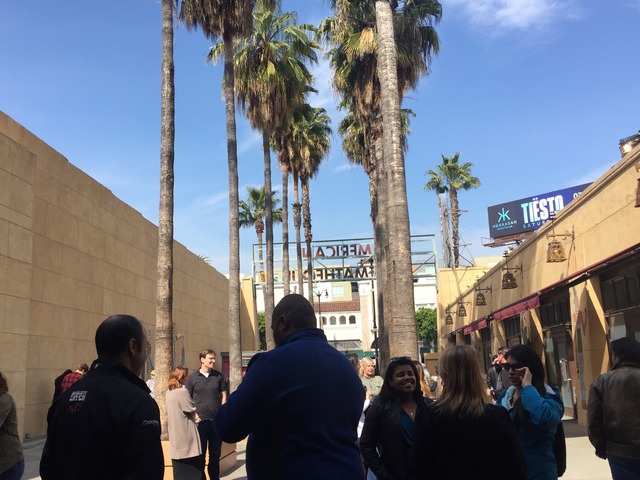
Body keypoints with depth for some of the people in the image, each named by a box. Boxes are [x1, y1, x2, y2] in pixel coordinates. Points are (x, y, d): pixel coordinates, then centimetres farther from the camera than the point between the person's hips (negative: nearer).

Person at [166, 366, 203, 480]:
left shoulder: (169, 392, 9)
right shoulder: (182, 391, -16)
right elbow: (192, 412, -11)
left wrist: (193, 417, 8)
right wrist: (195, 418, 8)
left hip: (175, 435, 8)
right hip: (186, 435, -8)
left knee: (179, 470, 14)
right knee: (192, 467, 1)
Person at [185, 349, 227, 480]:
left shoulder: (218, 376, 5)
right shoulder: (193, 377, -1)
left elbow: (223, 395, 10)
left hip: (216, 420, 2)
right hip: (200, 421, -2)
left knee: (215, 454, 12)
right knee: (200, 454, 4)